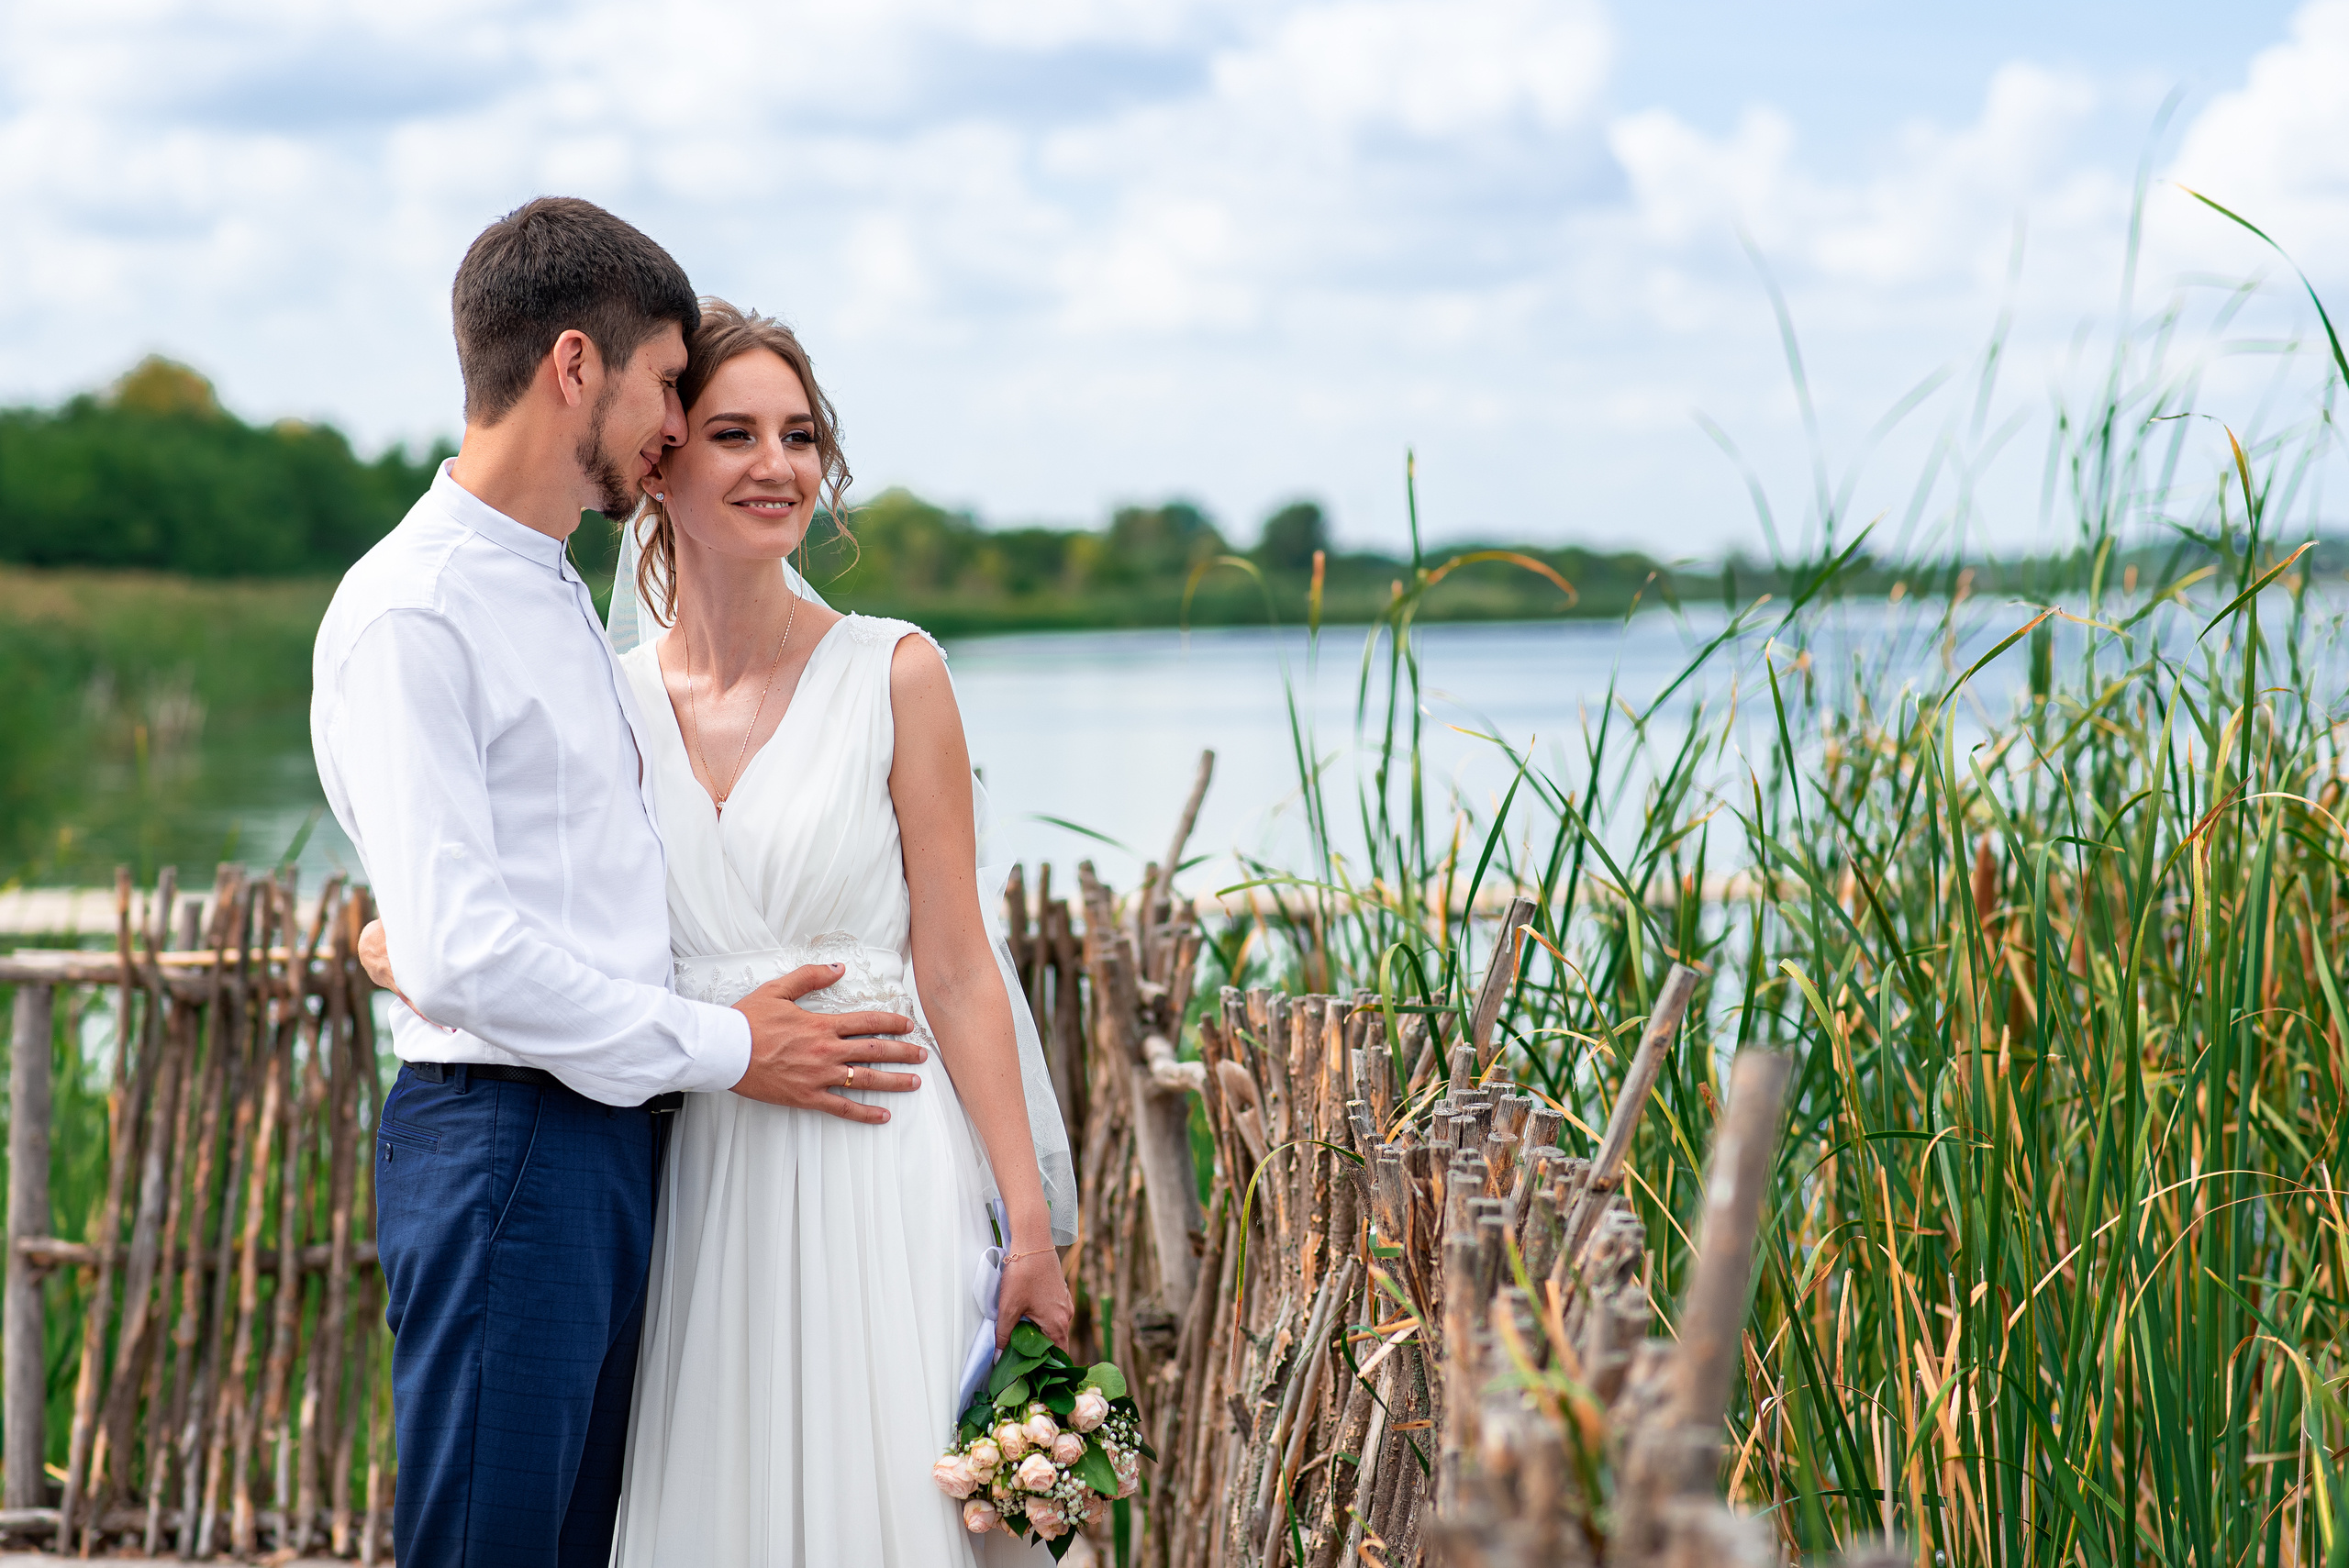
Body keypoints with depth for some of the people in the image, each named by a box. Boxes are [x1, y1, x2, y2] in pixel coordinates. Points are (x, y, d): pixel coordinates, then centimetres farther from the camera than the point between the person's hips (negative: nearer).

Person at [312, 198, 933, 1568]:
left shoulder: (559, 598, 18)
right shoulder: (411, 615, -13)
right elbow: (458, 952, -20)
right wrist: (721, 1047, -12)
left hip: (619, 1138, 9)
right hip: (502, 1143, -9)